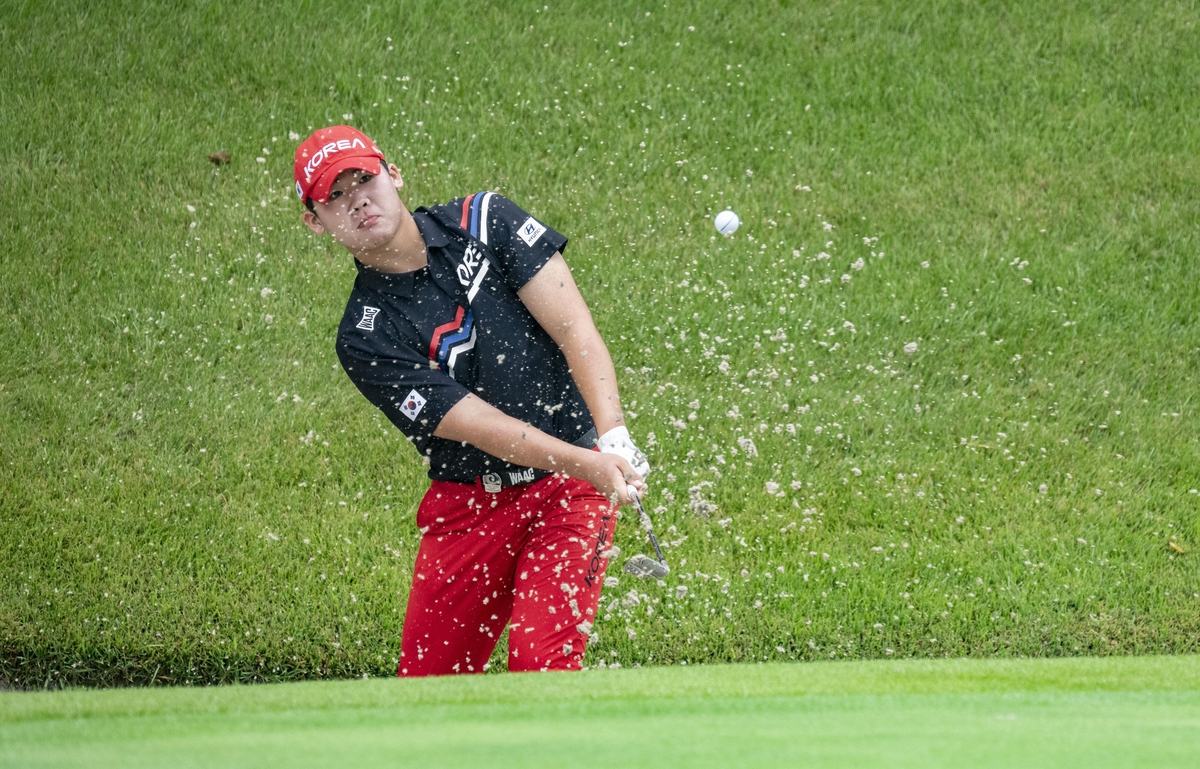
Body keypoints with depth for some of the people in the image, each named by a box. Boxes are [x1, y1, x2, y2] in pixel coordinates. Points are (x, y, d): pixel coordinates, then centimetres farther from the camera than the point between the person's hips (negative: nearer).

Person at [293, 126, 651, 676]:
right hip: (469, 502, 1)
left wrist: (614, 441, -23)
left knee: (540, 662, -18)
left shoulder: (485, 221, -1)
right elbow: (479, 426, -16)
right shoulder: (365, 339, -7)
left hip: (573, 485, -1)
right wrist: (589, 465, -30)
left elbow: (575, 330, -7)